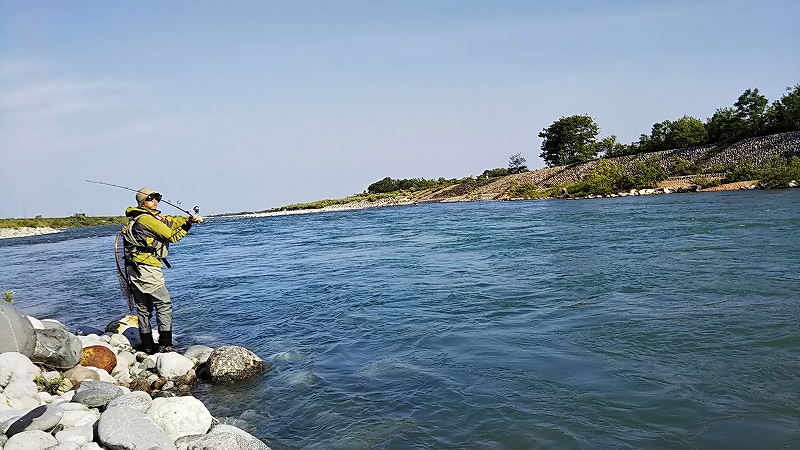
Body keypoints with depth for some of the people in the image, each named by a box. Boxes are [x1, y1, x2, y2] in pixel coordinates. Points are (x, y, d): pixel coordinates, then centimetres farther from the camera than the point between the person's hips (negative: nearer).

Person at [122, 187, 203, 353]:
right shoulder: (147, 219, -11)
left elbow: (170, 221, 12)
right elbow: (172, 236, -8)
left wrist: (190, 219, -4)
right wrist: (189, 224, 6)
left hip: (133, 268, 10)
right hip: (146, 267, -10)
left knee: (143, 308, 12)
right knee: (164, 303, -6)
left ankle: (148, 346, 18)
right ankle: (165, 345, -8)